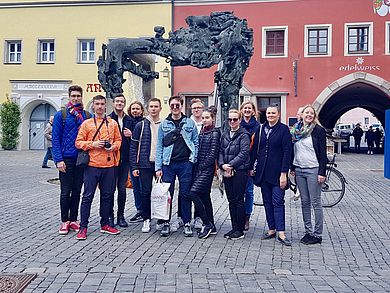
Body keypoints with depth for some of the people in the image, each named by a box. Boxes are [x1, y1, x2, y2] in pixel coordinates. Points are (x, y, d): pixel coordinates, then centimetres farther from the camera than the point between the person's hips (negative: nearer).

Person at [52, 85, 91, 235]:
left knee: (77, 191, 10)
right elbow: (55, 138, -4)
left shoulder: (87, 116, 6)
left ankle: (73, 220, 21)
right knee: (65, 192, 3)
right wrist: (58, 159, -12)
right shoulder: (61, 115, -1)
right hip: (66, 159, -2)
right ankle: (65, 221, 14)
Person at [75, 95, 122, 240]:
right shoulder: (86, 123, 3)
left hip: (109, 165, 3)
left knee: (107, 195, 11)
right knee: (88, 196, -1)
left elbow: (118, 140, 14)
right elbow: (78, 142, 1)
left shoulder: (113, 123, 10)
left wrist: (113, 146, -6)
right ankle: (83, 227, 7)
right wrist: (93, 144, -14)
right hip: (92, 165, -3)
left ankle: (105, 224, 23)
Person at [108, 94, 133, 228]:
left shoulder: (129, 120, 11)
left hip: (125, 159, 3)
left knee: (122, 189, 7)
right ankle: (110, 216, 14)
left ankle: (121, 216, 17)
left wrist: (131, 135, -6)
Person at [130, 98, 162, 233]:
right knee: (145, 193, 2)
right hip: (145, 164, -1)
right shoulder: (141, 125, 3)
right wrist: (134, 166, -5)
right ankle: (146, 219, 15)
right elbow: (133, 146, 1)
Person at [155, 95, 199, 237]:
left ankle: (187, 223, 13)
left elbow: (196, 143, 10)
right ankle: (166, 223, 14)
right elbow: (159, 147, 6)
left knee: (185, 194, 3)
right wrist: (158, 167, 0)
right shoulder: (164, 124, 8)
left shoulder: (190, 123, 7)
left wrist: (193, 159, -2)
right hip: (168, 164, 1)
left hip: (185, 163, -1)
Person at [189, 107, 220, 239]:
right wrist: (196, 167, 7)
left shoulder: (215, 133, -7)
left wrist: (202, 166, -12)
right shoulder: (201, 132, 14)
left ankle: (207, 224, -6)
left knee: (193, 192, -17)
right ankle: (211, 226, 19)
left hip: (207, 168, -8)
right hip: (199, 168, 8)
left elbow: (213, 154, -12)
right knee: (204, 196, 10)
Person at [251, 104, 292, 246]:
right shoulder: (261, 129, 9)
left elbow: (287, 152, -9)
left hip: (277, 172, -5)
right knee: (267, 202, 10)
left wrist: (284, 173, -14)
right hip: (263, 171, 5)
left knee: (278, 202, -6)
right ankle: (271, 230, 19)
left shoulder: (284, 129, -5)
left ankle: (281, 233, -3)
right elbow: (254, 149, 12)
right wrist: (251, 167, 6)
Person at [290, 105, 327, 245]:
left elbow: (323, 153, -8)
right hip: (299, 170, 5)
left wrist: (322, 172, -13)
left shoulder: (319, 130, -4)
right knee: (304, 202, 10)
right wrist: (292, 168, 11)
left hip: (313, 170, -5)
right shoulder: (296, 130, 10)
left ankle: (317, 234, 7)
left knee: (315, 203, -1)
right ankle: (308, 231, 19)